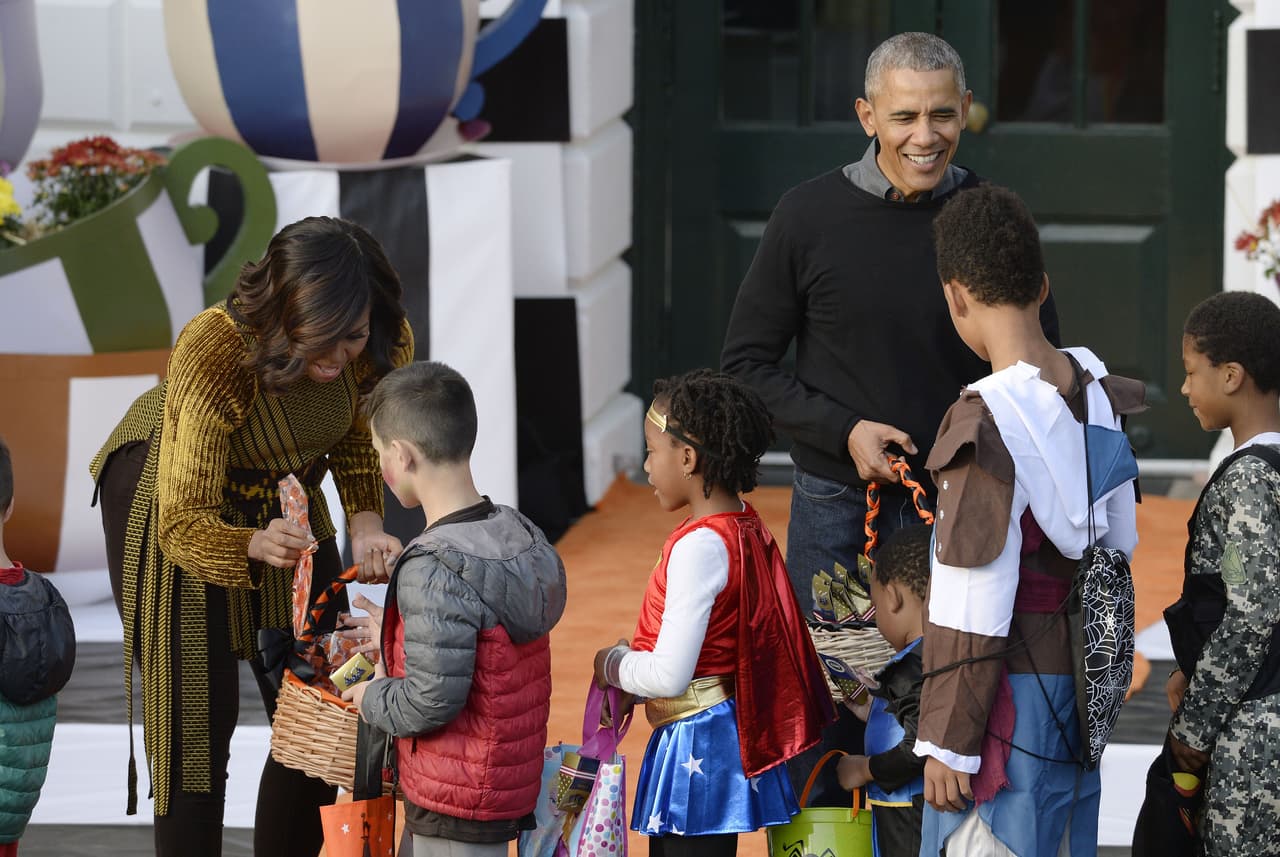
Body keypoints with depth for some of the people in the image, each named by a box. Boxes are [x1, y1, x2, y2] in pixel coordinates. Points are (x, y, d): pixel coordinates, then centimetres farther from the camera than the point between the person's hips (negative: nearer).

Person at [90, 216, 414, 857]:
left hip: (284, 499, 5)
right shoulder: (213, 353, -39)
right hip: (174, 499, -5)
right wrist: (256, 546, -56)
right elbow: (183, 524, -35)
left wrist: (366, 520, -20)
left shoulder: (384, 345, -24)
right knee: (196, 719, -8)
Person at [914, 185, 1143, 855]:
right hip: (1079, 678, 8)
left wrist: (947, 742, -13)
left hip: (1010, 688, -8)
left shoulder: (987, 423, -20)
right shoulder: (1098, 396, 3)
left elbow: (975, 608, -19)